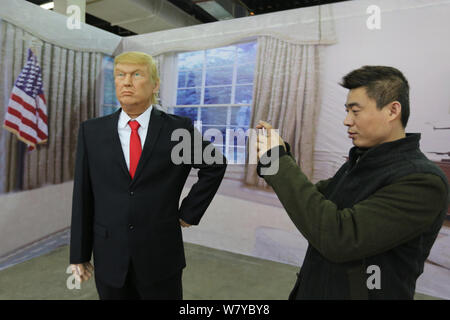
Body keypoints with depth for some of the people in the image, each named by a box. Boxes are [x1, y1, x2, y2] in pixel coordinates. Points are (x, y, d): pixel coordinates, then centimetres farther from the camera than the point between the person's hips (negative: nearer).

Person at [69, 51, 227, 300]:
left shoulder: (179, 129, -7)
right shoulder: (91, 131, -1)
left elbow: (215, 166, 6)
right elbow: (83, 197, 1)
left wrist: (189, 212, 1)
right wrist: (79, 255, 4)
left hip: (161, 258, -1)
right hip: (109, 259, 2)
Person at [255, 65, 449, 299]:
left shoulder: (423, 181, -23)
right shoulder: (358, 161, 3)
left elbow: (338, 238, -32)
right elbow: (312, 203, 8)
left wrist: (279, 161, -28)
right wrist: (278, 156, -6)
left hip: (358, 293, -7)